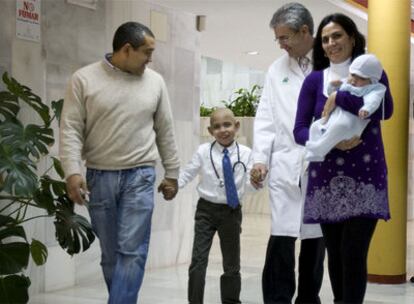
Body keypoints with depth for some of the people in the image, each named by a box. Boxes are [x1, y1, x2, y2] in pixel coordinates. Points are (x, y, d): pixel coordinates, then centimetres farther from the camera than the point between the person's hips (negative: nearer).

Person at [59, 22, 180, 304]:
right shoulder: (84, 79, -2)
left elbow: (165, 131, 11)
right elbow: (71, 129, -5)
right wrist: (73, 171, -16)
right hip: (99, 177, 0)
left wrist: (172, 173, 12)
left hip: (140, 176, 1)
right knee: (110, 253, 8)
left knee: (132, 251, -9)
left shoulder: (155, 81, 5)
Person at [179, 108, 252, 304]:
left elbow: (251, 183, -10)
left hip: (232, 212, 1)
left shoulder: (245, 153, -4)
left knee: (232, 262, 13)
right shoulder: (203, 151, -5)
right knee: (199, 259, -8)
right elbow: (187, 174, -2)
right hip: (207, 209, -1)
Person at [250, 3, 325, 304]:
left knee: (316, 237, 7)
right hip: (286, 168, 2)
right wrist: (260, 159, 0)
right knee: (282, 238, -5)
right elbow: (266, 119, 10)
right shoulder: (277, 70, 12)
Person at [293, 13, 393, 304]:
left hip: (364, 177, -2)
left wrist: (338, 98, -15)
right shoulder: (314, 80, 7)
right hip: (326, 179, 2)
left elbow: (386, 109, -17)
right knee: (335, 254, 8)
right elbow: (300, 130, 1)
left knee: (354, 254, -7)